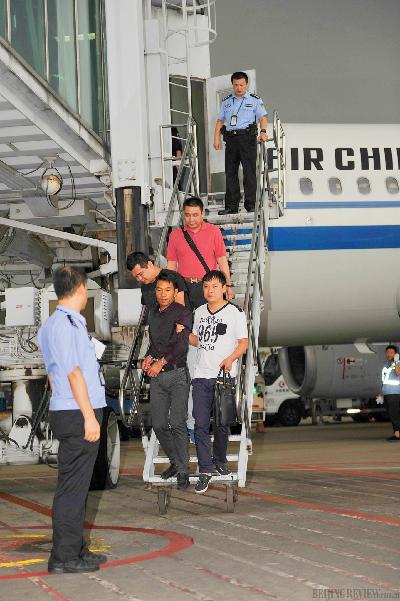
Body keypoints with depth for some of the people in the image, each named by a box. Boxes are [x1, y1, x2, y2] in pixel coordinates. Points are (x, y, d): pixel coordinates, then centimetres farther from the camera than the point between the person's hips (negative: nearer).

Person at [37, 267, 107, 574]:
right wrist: (89, 417, -18)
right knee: (73, 487, -7)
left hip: (69, 414, 10)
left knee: (77, 486, 15)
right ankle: (64, 557, -4)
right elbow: (73, 373, -18)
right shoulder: (66, 324, -14)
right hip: (77, 415, -10)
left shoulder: (52, 324, 17)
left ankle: (76, 549, 22)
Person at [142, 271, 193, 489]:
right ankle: (175, 461, 22)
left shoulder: (183, 313, -5)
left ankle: (183, 471, -8)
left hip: (177, 374, -6)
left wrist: (161, 362, -16)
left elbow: (181, 345, -14)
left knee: (177, 423, -13)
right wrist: (148, 357, 8)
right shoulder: (153, 314, 16)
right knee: (159, 424, 4)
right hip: (156, 376, 6)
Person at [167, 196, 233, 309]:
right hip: (184, 287, 1)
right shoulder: (175, 235, 8)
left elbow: (222, 260, 4)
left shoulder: (213, 231, 4)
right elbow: (172, 264, 11)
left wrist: (228, 285, 0)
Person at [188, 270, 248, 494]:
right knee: (200, 424, -5)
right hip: (202, 375, 4)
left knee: (222, 423, 5)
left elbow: (243, 343, -3)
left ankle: (220, 460, 27)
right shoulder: (199, 312, 15)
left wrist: (231, 358, -20)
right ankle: (205, 470, -5)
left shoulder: (235, 312, -1)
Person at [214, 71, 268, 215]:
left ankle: (250, 205, -4)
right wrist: (216, 138, 5)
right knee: (230, 172, 5)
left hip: (247, 138, -4)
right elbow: (220, 121, 16)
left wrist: (263, 132, -21)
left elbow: (262, 117, -3)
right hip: (231, 139, 4)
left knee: (249, 171, -6)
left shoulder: (255, 100, 6)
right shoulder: (226, 101, 17)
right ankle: (231, 206, 9)